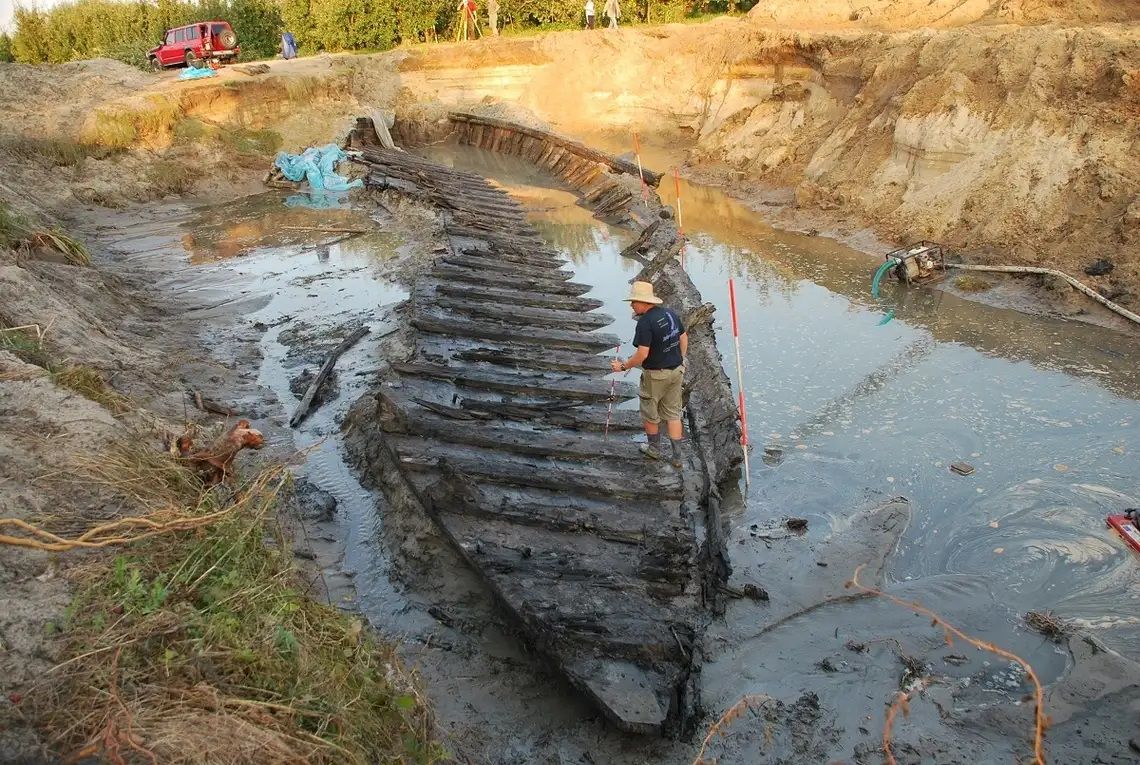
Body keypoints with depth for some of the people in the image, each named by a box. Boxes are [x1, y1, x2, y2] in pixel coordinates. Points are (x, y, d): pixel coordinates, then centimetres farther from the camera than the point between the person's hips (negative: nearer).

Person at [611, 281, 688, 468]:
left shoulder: (645, 322, -23)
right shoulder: (671, 313, 1)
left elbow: (642, 354, -26)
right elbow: (683, 338, 10)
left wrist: (623, 366, -13)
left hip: (655, 374, -7)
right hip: (676, 370, 7)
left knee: (650, 414, 16)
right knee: (673, 413, 16)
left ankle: (655, 449, 33)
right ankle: (677, 456, 17)